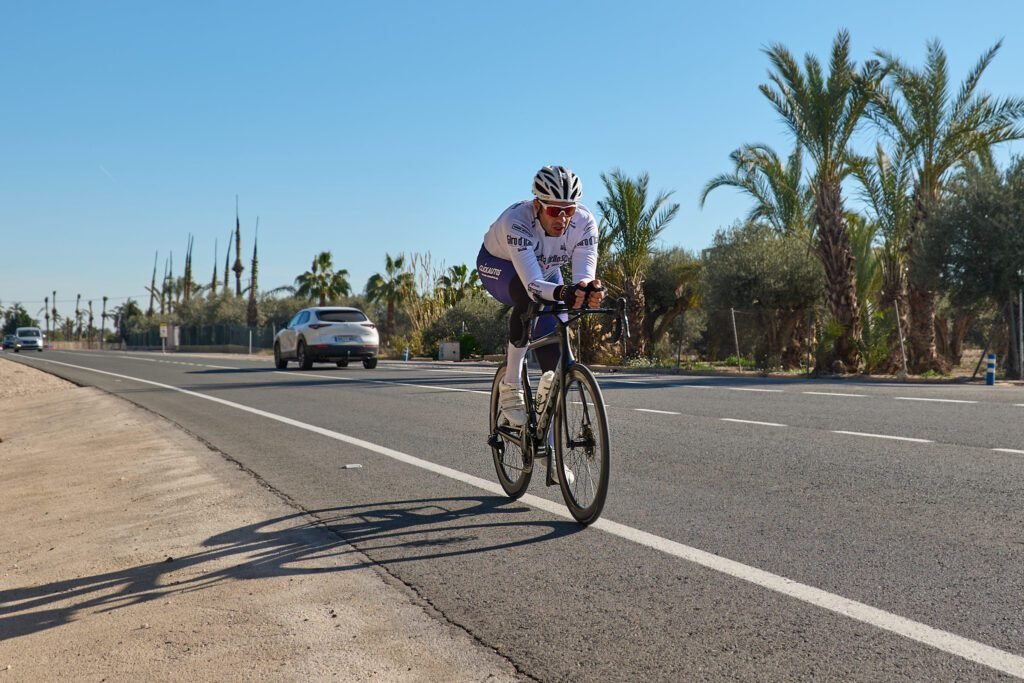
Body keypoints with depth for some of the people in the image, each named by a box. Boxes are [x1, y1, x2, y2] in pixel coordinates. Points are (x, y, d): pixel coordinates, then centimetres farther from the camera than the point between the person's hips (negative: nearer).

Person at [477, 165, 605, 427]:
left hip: (545, 271, 4)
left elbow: (585, 274, -40)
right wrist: (562, 292, -73)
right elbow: (533, 283, -52)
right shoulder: (516, 220, -42)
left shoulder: (584, 222, -31)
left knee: (554, 349, -9)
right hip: (499, 265, -4)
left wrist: (589, 289, -65)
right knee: (529, 298, -38)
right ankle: (510, 387, -25)